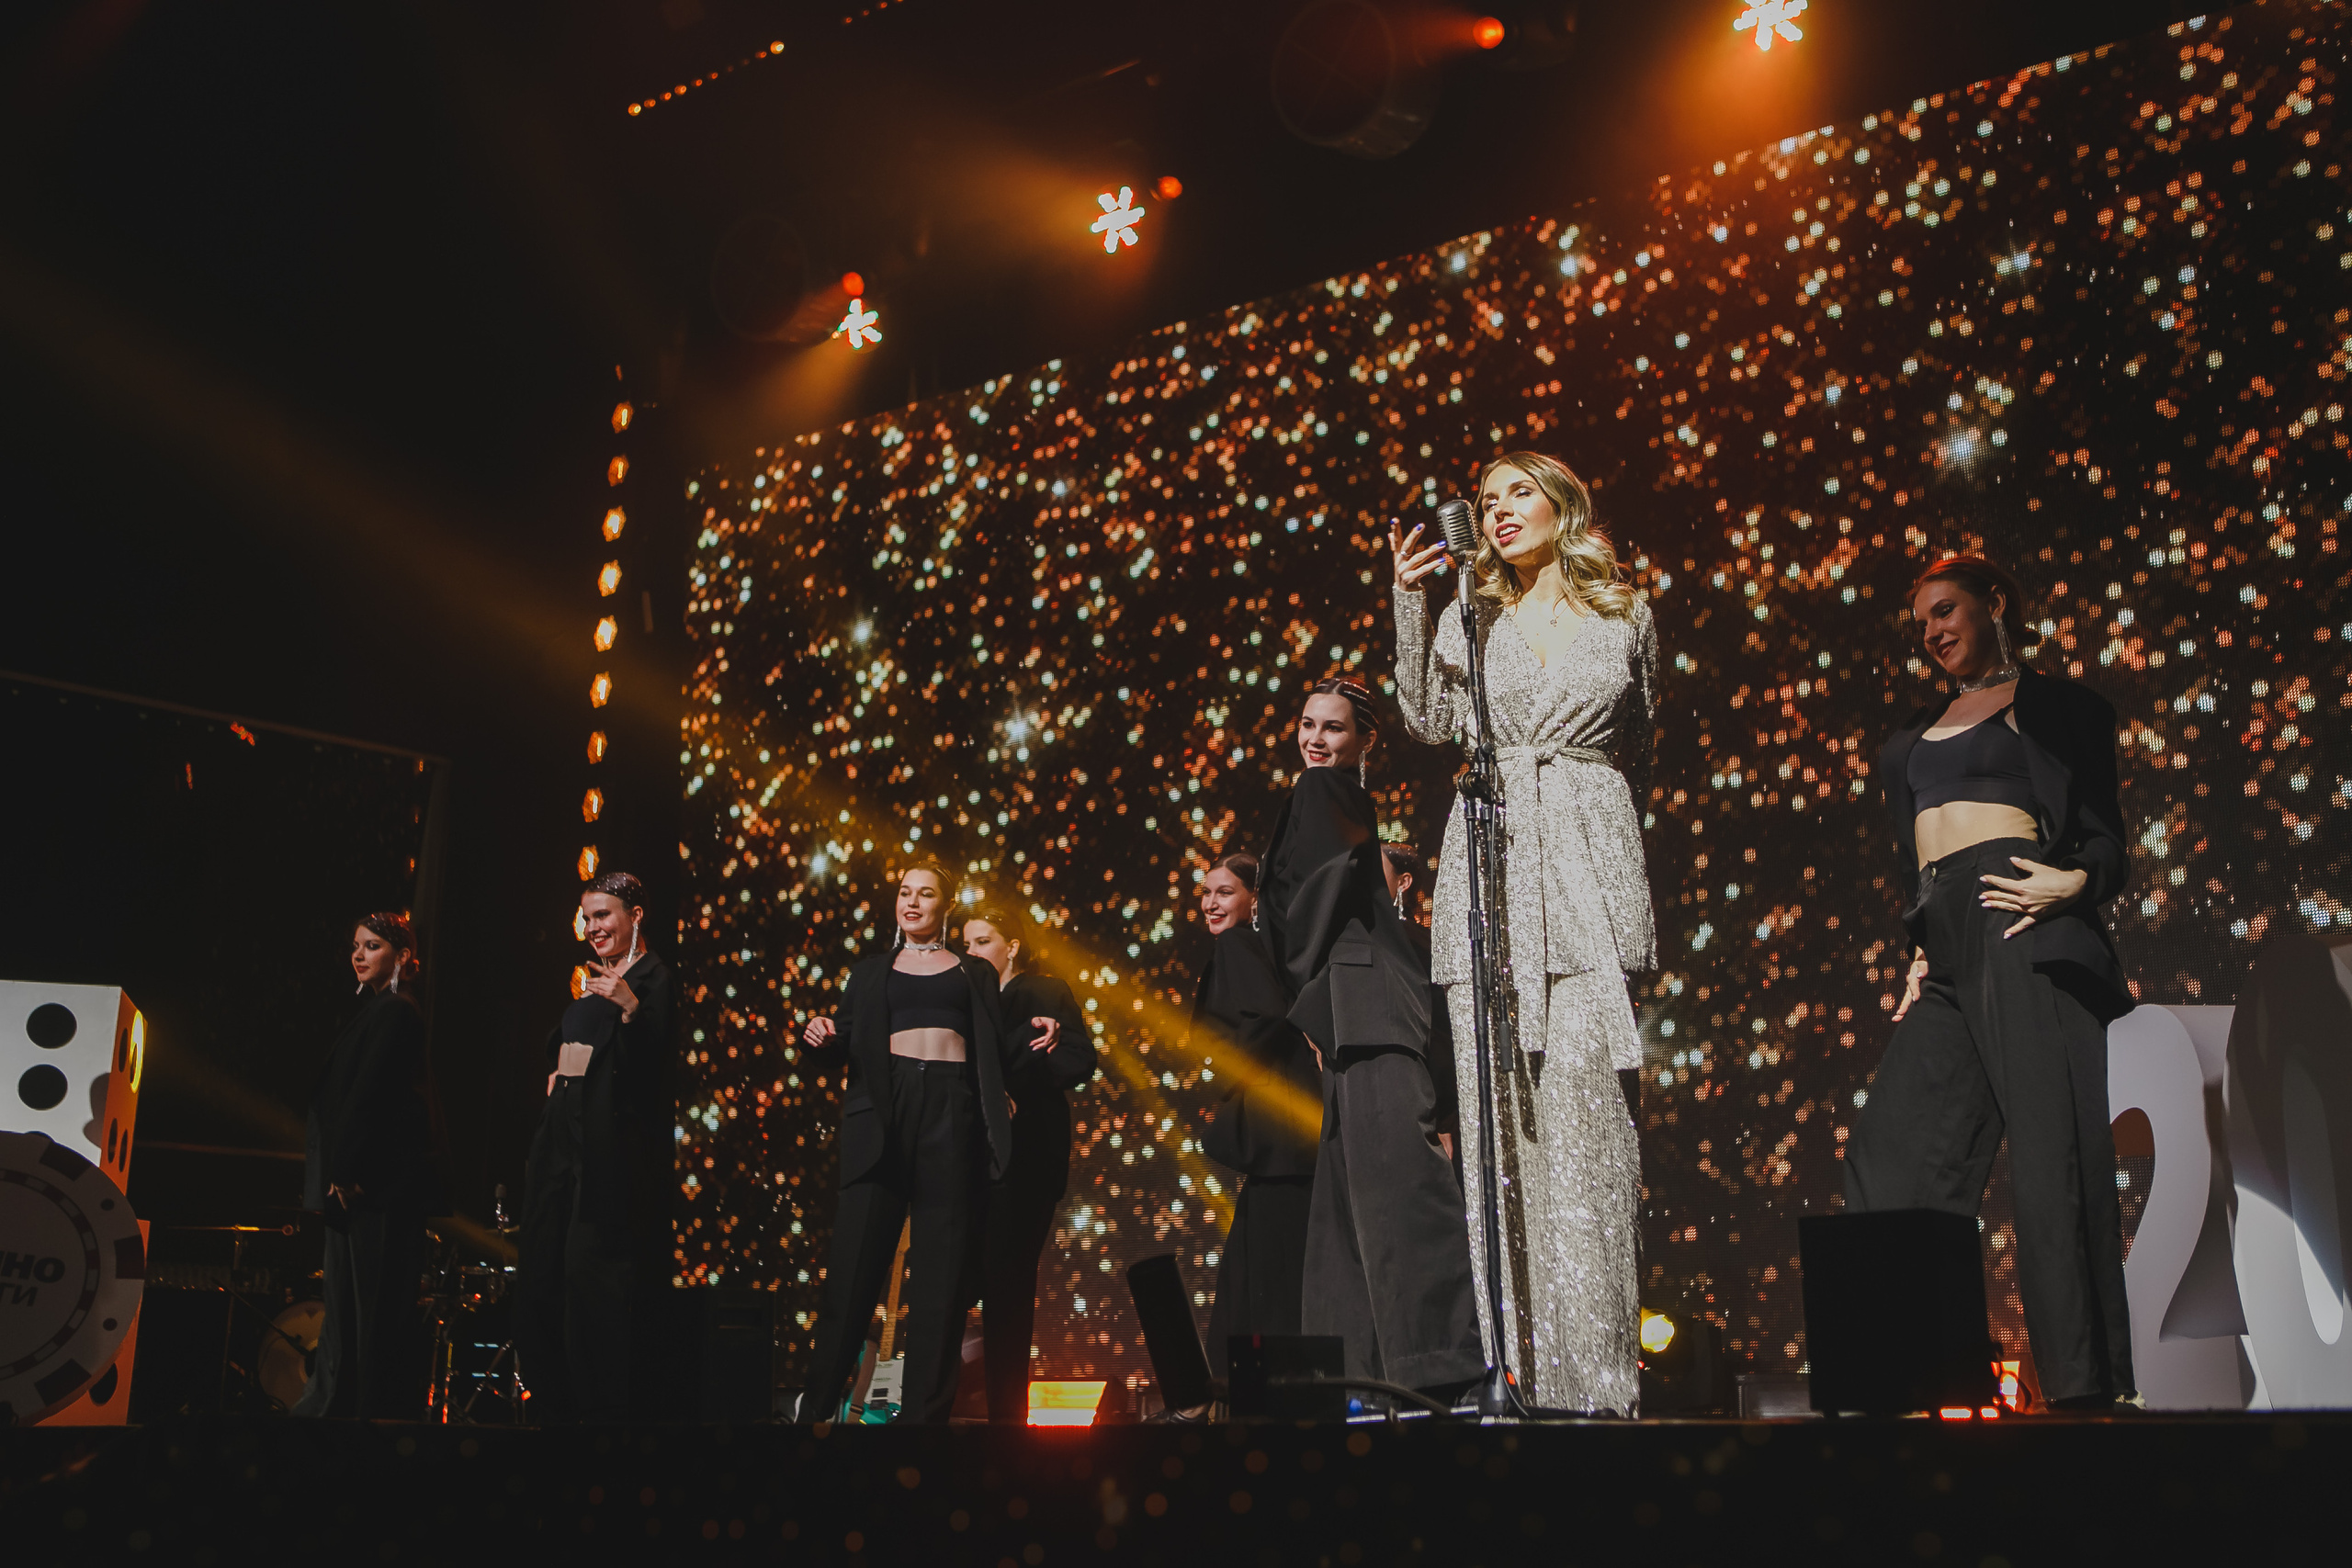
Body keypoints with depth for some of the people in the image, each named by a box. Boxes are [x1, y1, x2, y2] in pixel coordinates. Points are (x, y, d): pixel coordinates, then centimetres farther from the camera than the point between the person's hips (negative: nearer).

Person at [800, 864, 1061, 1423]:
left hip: (953, 1111, 0)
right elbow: (846, 1051, 13)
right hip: (884, 1108, 0)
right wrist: (823, 1039, -8)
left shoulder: (976, 973, 20)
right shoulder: (871, 972, 20)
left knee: (942, 1267, -2)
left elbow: (998, 1053, 13)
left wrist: (1035, 1032, -5)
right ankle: (819, 1402, 4)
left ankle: (924, 1408, 3)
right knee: (857, 1257, -5)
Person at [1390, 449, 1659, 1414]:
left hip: (1591, 862, -1)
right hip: (1489, 861, 1)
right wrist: (1411, 601, -2)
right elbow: (1431, 722, 2)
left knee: (1585, 1101, -11)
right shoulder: (1472, 616, 15)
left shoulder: (1625, 617, 14)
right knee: (1500, 1107, -4)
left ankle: (1596, 1368, -8)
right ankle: (1517, 1360, -2)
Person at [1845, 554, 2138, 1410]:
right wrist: (1916, 953, 13)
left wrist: (2074, 882, -18)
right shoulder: (1916, 732, 27)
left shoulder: (2058, 705, 10)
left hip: (2025, 927, -6)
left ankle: (2085, 1381, -5)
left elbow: (2104, 837, 3)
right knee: (1893, 1150, -3)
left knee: (2052, 1151, -9)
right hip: (1948, 946, 7)